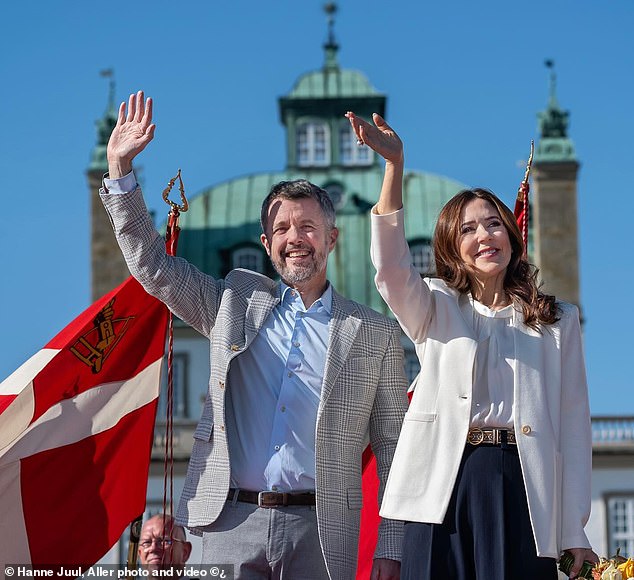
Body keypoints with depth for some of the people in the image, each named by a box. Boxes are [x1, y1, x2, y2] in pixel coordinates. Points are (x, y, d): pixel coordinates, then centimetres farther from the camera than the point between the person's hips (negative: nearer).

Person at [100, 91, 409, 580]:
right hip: (233, 523, 1)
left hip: (320, 530, -1)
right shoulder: (235, 303, 13)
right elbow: (151, 265, 12)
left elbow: (393, 445, 6)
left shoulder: (377, 334, 7)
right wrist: (120, 165, 4)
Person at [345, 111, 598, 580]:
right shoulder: (436, 309, 14)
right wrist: (395, 164, -19)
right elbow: (392, 267, -7)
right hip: (445, 486, 0)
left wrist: (575, 532, 3)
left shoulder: (559, 320, 15)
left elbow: (574, 421, 10)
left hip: (523, 491, 0)